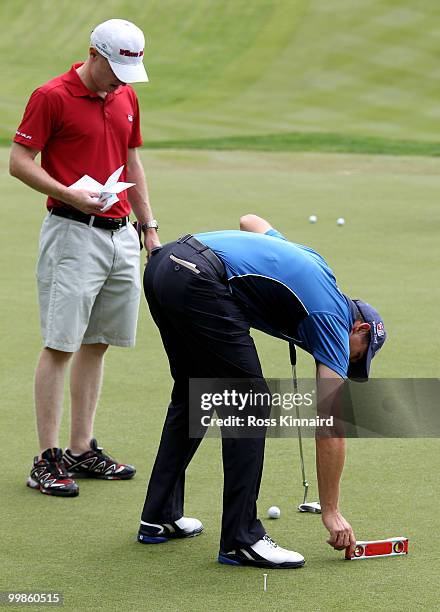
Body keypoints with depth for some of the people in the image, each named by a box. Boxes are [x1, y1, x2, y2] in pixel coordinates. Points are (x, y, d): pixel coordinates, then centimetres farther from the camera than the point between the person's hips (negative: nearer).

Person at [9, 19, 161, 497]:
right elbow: (19, 161, -9)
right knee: (60, 346, -7)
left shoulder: (126, 98, 13)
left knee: (97, 344, 9)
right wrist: (69, 194, -20)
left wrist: (149, 227, 17)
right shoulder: (52, 97, -8)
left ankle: (82, 450, 16)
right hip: (73, 234, -7)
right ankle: (46, 459, -3)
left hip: (120, 234, 7)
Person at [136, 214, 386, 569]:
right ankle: (241, 539, 2)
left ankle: (159, 517, 28)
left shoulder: (312, 266, 27)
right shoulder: (333, 317, 6)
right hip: (199, 281, -9)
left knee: (193, 395, 22)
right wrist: (332, 512, 11)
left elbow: (250, 220, 42)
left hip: (163, 263, 9)